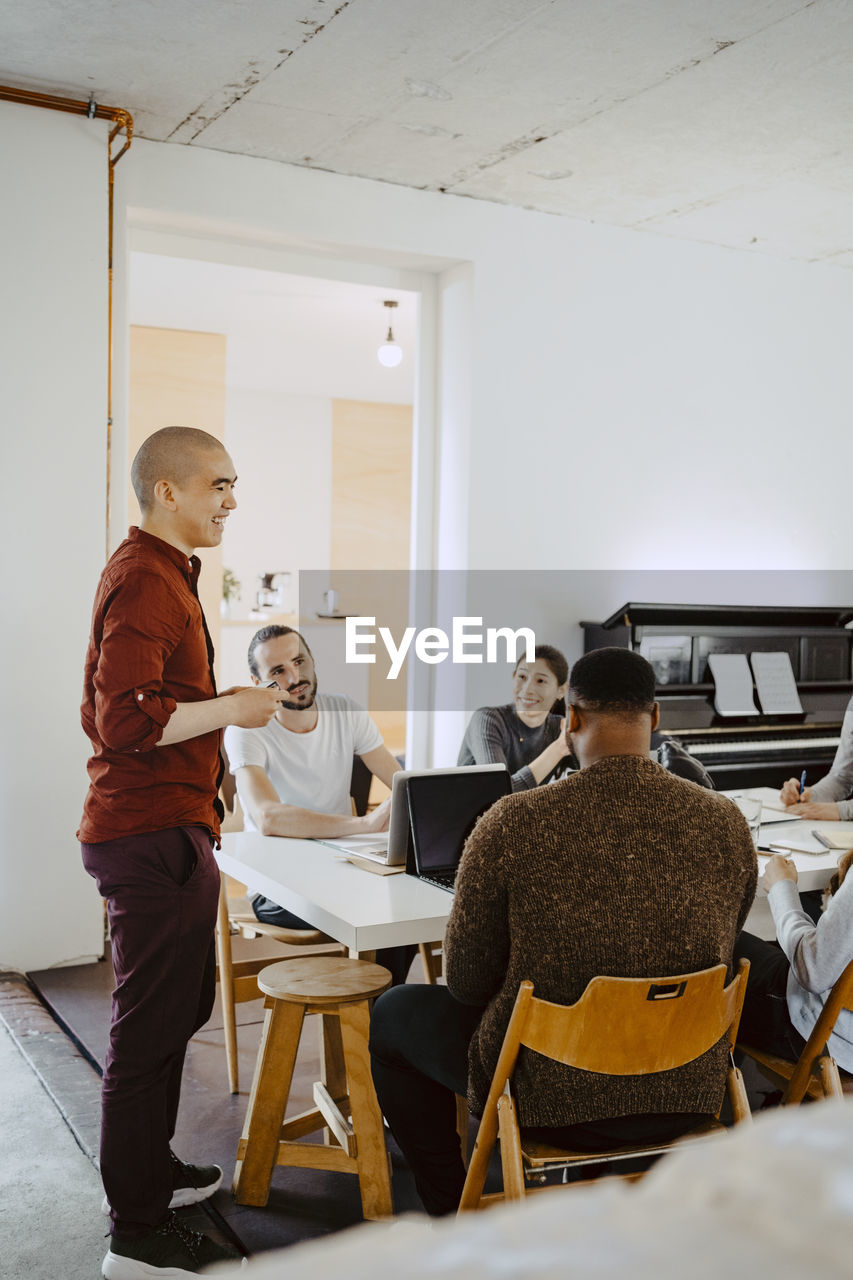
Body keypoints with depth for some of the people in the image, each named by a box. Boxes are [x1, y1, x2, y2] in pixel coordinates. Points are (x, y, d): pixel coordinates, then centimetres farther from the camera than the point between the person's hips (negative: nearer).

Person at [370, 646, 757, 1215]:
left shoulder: (513, 823, -22)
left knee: (395, 1014, 21)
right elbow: (718, 957, 6)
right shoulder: (727, 821, -11)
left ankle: (452, 1211, 33)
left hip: (554, 1096, -4)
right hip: (689, 1094, 4)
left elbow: (466, 982, -11)